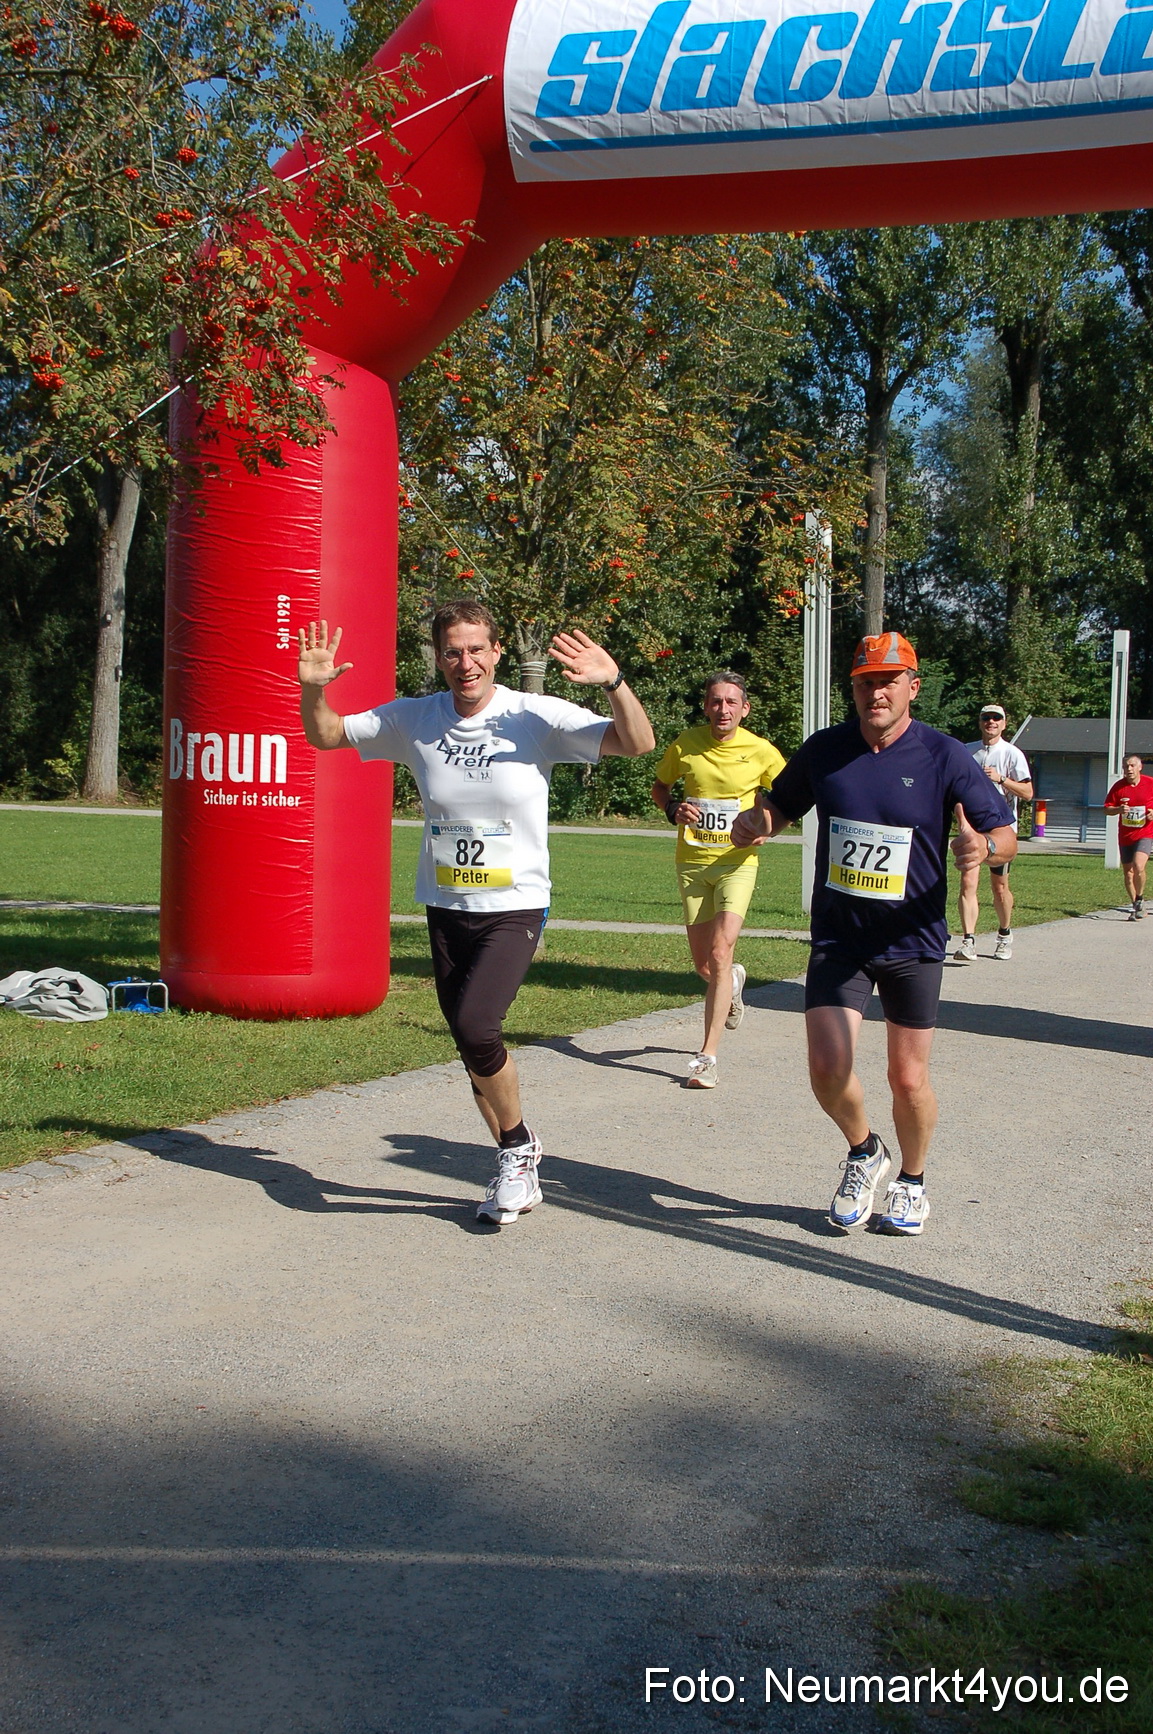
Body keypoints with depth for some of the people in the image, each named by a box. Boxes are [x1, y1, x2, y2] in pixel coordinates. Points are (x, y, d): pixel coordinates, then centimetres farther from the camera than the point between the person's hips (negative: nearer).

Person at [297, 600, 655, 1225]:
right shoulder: (414, 720, 0)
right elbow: (326, 735, 10)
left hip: (515, 909, -5)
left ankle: (518, 1144, 3)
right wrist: (313, 688, -10)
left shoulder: (537, 717, -10)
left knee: (475, 1026, -23)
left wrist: (613, 683, -33)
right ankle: (518, 1168, 30)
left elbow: (638, 744, -16)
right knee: (473, 1050, 10)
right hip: (445, 910, 5)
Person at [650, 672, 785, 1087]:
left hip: (737, 862, -2)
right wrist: (673, 808, -7)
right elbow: (659, 786, 15)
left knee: (720, 953, -18)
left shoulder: (760, 751, -5)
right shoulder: (685, 745, -2)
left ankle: (708, 1056, -14)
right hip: (691, 863, 3)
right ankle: (733, 981, 47)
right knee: (704, 967, 8)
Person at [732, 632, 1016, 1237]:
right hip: (837, 939, 2)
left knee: (909, 1079, 4)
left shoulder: (944, 756, -8)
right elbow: (782, 806, 15)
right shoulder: (824, 750, 0)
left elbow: (1006, 834, -5)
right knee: (828, 1069, -11)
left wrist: (985, 845, -30)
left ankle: (911, 1182, 32)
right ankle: (864, 1152, 21)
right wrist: (756, 822, -9)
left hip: (913, 943, -2)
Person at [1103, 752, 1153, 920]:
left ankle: (1139, 900, -1)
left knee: (1138, 866, -23)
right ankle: (1135, 907, 23)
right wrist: (1119, 809, -17)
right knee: (1128, 873, 7)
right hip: (1125, 836, 3)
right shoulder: (1118, 786, 0)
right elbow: (1107, 808, 3)